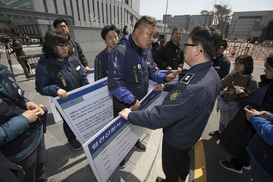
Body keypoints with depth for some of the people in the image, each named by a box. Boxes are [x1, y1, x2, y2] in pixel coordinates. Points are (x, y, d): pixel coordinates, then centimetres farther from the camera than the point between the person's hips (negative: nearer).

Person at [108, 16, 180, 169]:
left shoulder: (146, 51, -1)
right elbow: (115, 84, -31)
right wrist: (132, 101, -26)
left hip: (140, 102, 7)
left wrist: (165, 77, -9)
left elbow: (152, 71, 9)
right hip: (124, 105, -6)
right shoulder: (120, 51, -26)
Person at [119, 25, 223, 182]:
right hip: (193, 134, 9)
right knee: (184, 157, 38)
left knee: (170, 169, 24)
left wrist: (130, 115, -29)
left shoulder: (192, 86, -43)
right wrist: (166, 87, 14)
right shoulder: (212, 75, -10)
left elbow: (159, 117, -42)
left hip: (176, 139, -9)